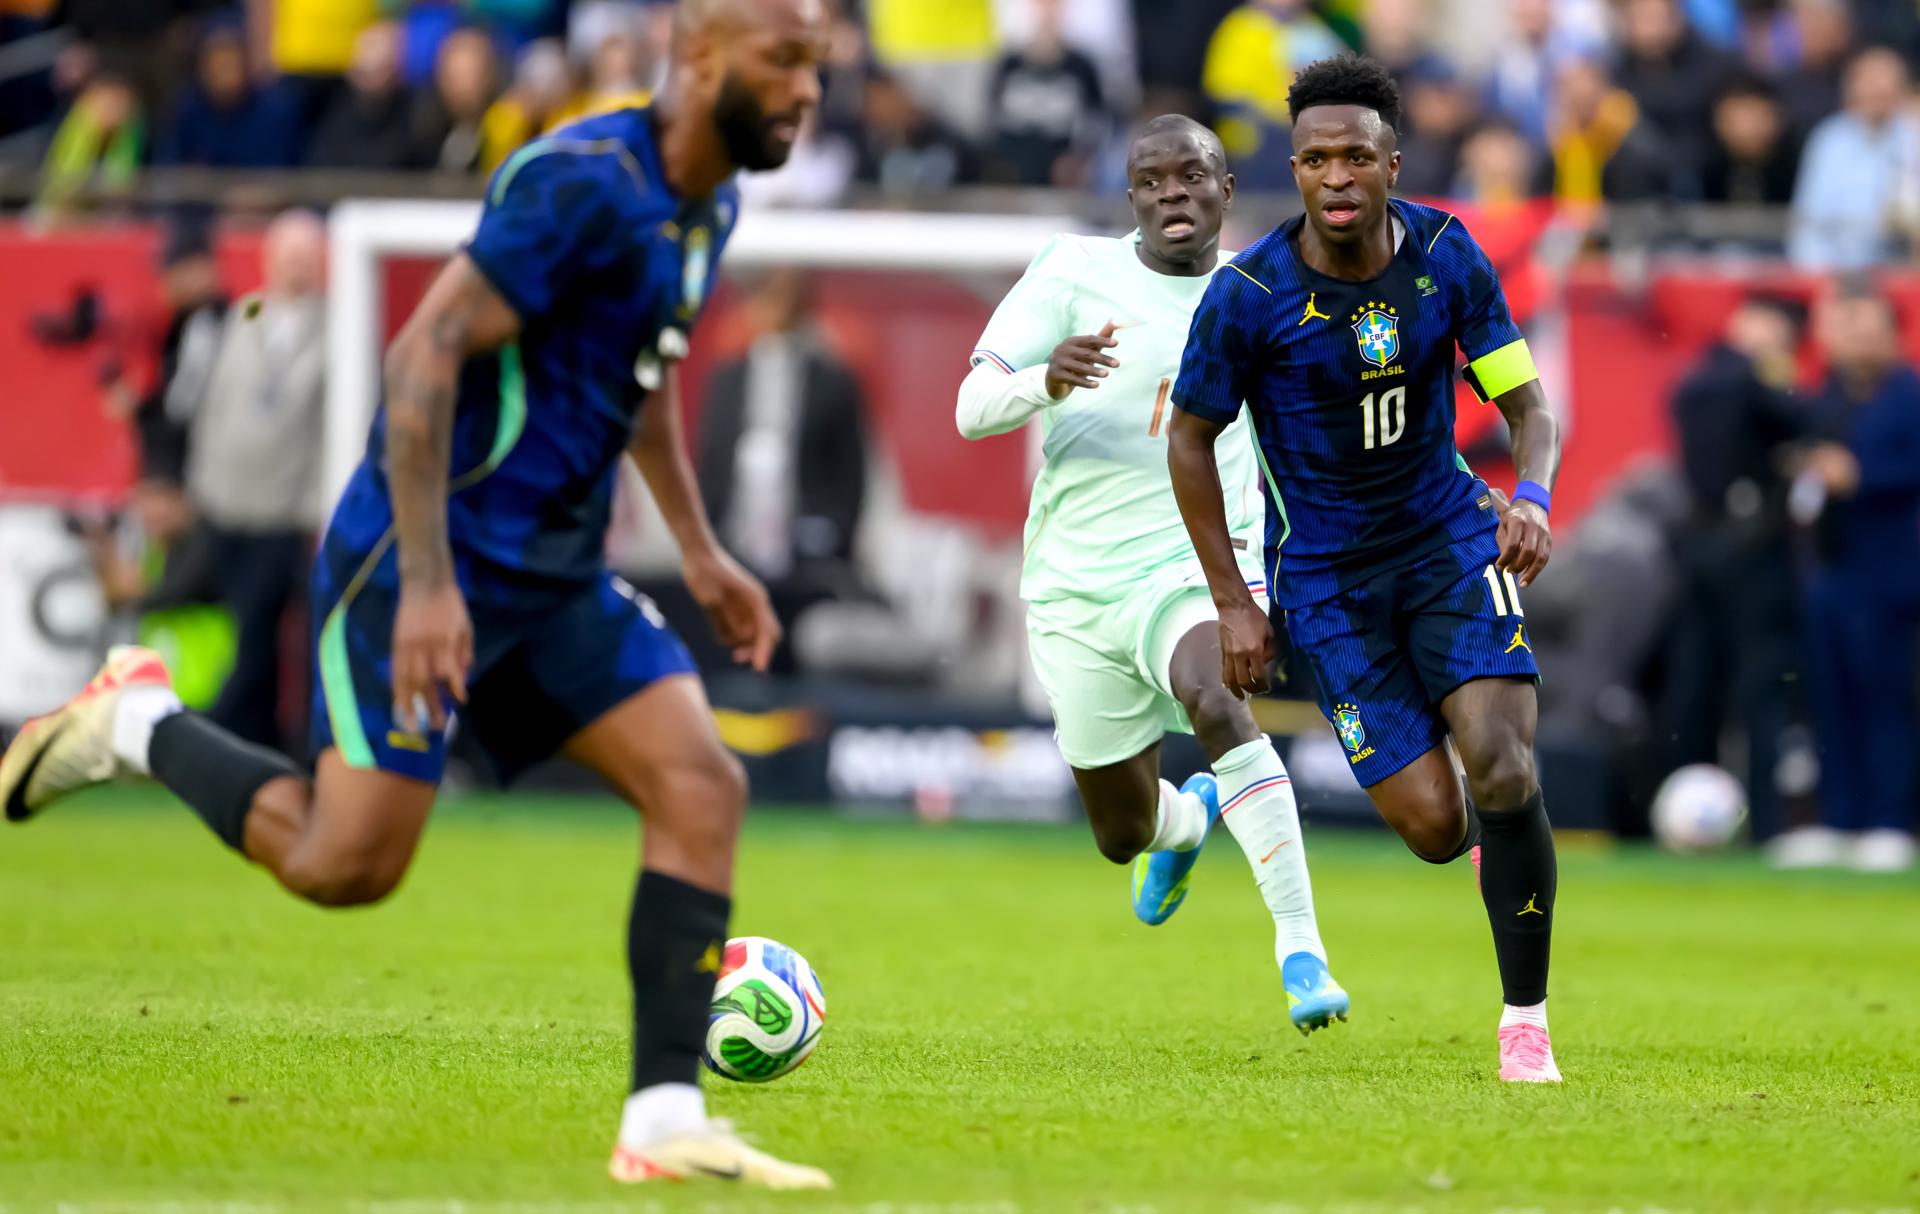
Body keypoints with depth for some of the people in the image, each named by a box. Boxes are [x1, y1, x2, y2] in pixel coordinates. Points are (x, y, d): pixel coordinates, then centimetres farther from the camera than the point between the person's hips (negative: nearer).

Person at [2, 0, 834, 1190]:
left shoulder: (708, 203, 9)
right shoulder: (585, 184, -20)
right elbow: (425, 354, -23)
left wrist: (701, 552, 24)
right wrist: (427, 586, -28)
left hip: (557, 576, 9)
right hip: (432, 561, -9)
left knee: (703, 790, -7)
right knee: (347, 863, -10)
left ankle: (666, 1121, -7)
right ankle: (141, 723, 16)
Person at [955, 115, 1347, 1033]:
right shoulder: (1073, 274, -3)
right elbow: (971, 409, -11)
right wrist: (1046, 378, -32)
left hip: (1200, 565, -1)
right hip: (1076, 584, 1)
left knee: (1217, 703, -35)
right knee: (1124, 834, 12)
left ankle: (1301, 952, -35)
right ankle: (1189, 819, 52)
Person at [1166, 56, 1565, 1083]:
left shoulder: (1447, 256, -9)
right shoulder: (1248, 294, -17)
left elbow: (1524, 398, -1)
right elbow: (1190, 437, -4)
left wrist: (1532, 497, -23)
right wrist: (1233, 604, -6)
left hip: (1447, 537, 2)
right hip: (1324, 573, -2)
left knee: (1503, 775, -18)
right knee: (1433, 828, -10)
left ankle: (1526, 1018, -3)